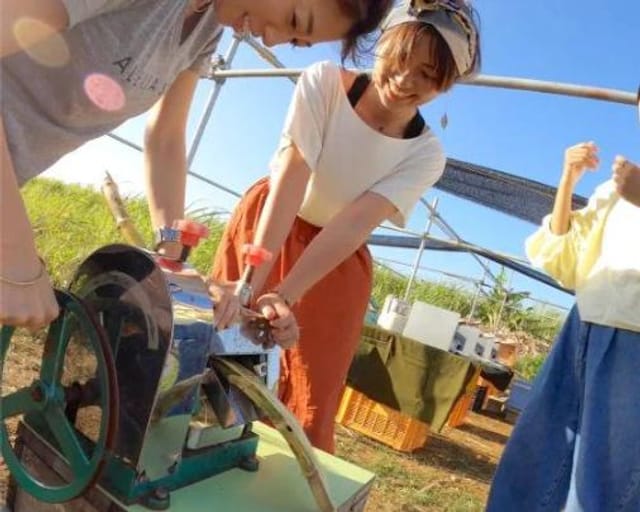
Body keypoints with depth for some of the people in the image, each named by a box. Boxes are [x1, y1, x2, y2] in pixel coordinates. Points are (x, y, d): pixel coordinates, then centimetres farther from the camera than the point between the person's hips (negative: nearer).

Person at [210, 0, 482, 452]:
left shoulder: (426, 155, -15)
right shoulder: (324, 82, -17)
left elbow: (354, 224, -26)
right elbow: (292, 177, -29)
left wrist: (282, 296, -38)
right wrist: (250, 281, -38)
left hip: (339, 262, 1)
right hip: (266, 223, 0)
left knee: (310, 406, 3)